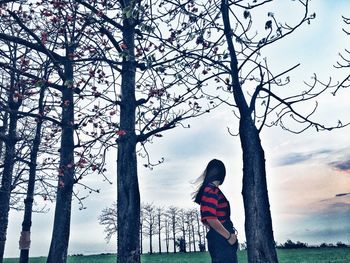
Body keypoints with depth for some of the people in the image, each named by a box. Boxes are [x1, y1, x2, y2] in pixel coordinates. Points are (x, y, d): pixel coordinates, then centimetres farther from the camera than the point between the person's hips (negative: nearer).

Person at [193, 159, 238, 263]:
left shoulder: (208, 189, 17)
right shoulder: (212, 190, -12)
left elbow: (205, 219, 21)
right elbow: (211, 219, -21)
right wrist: (229, 236, -12)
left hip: (219, 238, 10)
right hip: (221, 239, -10)